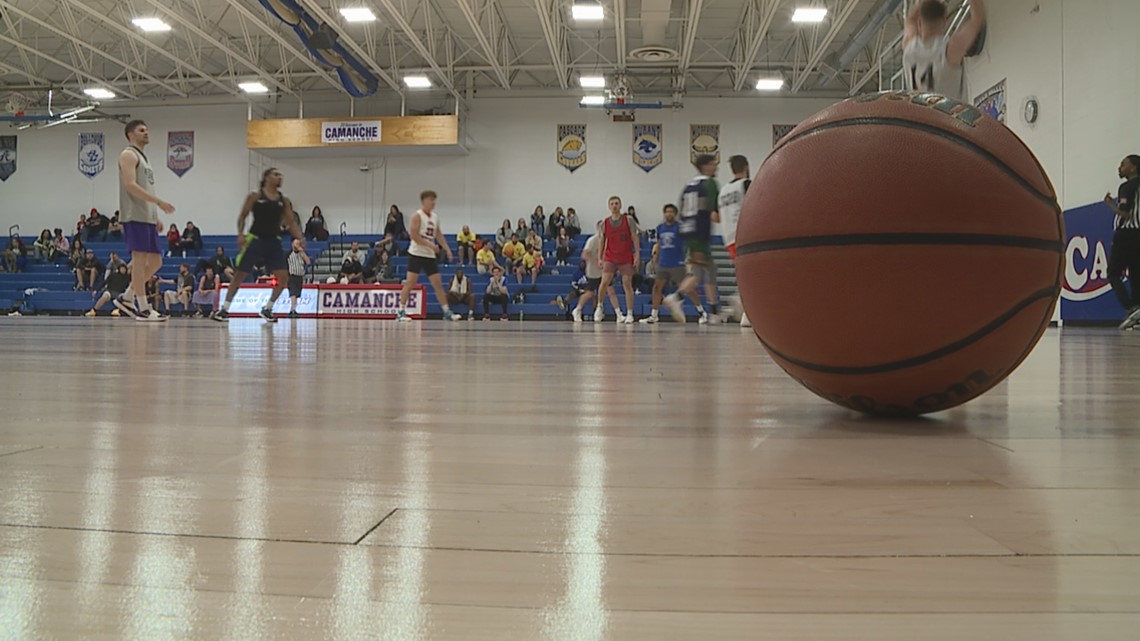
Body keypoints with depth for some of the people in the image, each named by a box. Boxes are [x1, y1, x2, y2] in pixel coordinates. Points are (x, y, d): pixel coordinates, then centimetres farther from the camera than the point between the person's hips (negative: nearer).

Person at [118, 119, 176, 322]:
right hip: (135, 217, -9)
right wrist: (159, 201, -20)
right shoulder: (129, 155, -3)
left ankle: (127, 297, 18)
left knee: (155, 261, 8)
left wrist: (156, 217, 17)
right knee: (140, 259, -9)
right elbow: (130, 185, -16)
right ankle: (144, 310, -8)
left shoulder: (143, 158, 25)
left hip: (148, 218, 9)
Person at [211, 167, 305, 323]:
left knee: (283, 277, -6)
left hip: (274, 241, 4)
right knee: (239, 275, -2)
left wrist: (300, 238, -9)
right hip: (255, 239, -4)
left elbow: (291, 222, 7)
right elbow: (242, 216, 1)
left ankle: (267, 309, 11)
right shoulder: (255, 196, -1)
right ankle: (224, 309, 7)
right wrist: (240, 234, -13)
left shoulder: (284, 201, 9)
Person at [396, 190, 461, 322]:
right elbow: (414, 236, -16)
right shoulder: (417, 216, -8)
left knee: (438, 283, 5)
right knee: (410, 282, -8)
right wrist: (430, 245, -19)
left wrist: (447, 249, 7)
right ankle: (401, 312, -2)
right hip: (416, 254, -6)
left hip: (430, 255, 6)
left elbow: (439, 235, 19)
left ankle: (447, 312, 9)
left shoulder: (435, 217, 13)